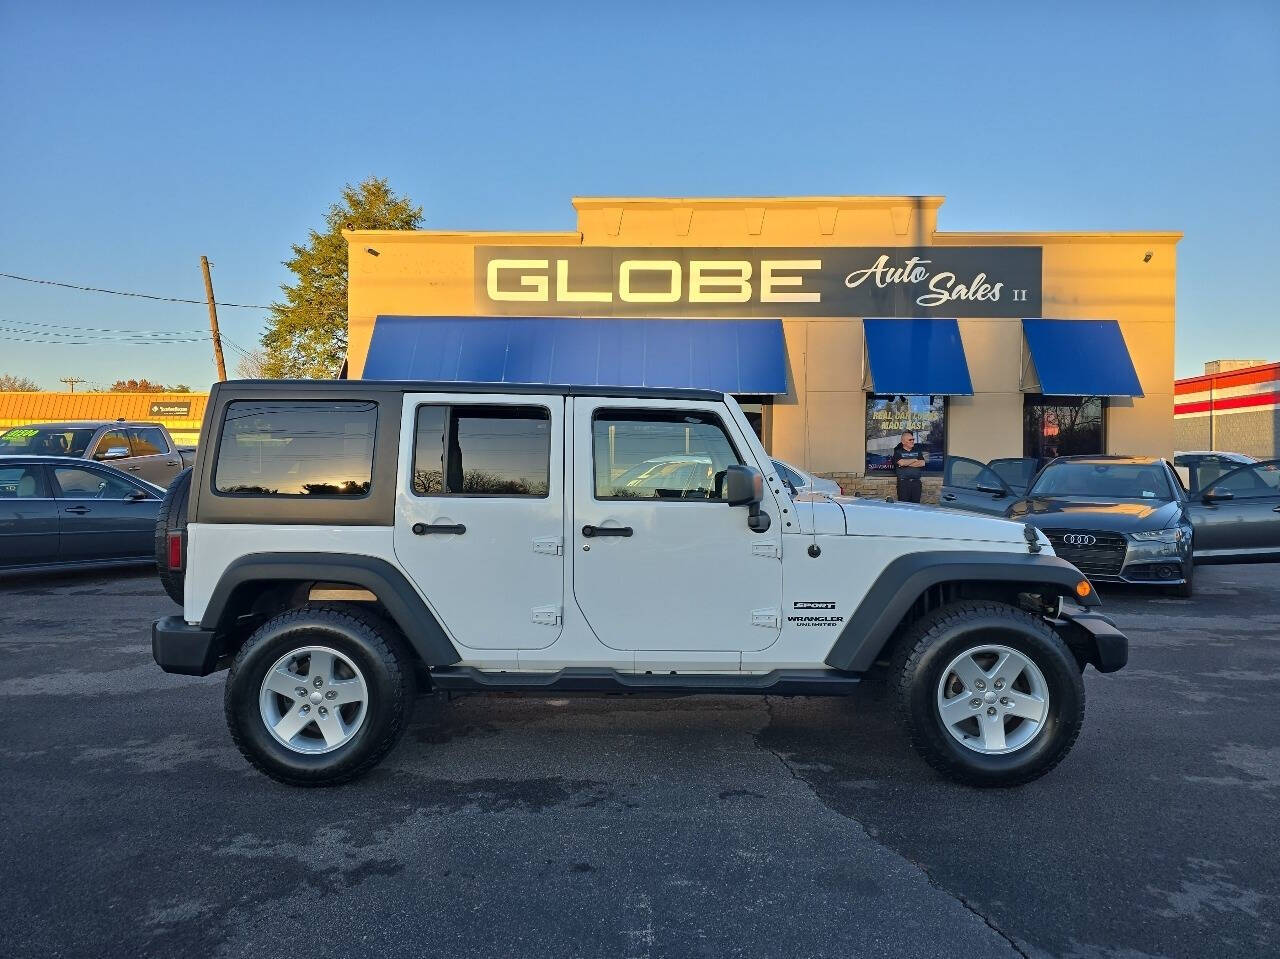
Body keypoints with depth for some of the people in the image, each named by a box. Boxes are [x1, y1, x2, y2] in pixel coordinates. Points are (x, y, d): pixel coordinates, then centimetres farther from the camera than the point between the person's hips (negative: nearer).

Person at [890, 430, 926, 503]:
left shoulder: (918, 452, 16)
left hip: (916, 482, 3)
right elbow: (901, 462, -14)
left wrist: (906, 463, -6)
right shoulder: (898, 452, 6)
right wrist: (914, 460, 0)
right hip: (903, 482, -3)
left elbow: (922, 463, -1)